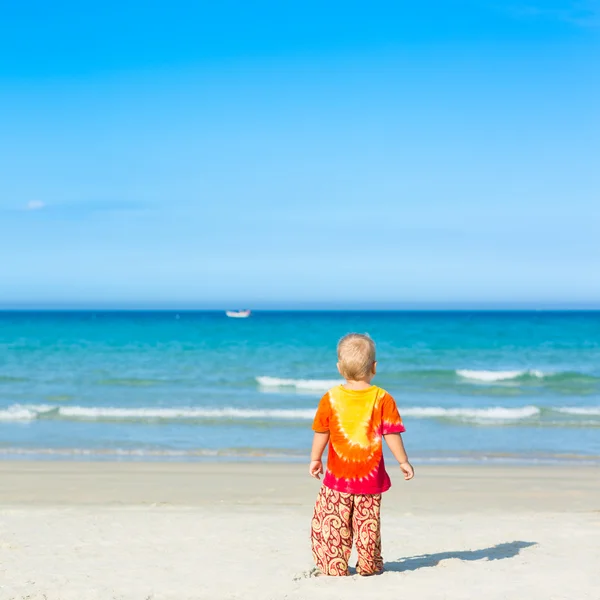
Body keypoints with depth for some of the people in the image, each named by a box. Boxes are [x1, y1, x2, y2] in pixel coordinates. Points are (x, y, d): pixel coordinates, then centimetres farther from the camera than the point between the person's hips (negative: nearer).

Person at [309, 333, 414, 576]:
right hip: (370, 476, 0)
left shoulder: (331, 398, -4)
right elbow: (391, 434, -6)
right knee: (368, 523, 11)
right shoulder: (382, 399, -7)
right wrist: (403, 462, 5)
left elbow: (321, 433, 2)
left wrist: (315, 459, 16)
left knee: (332, 522, 8)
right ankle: (369, 565, 18)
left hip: (338, 474, 0)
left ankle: (334, 567, 8)